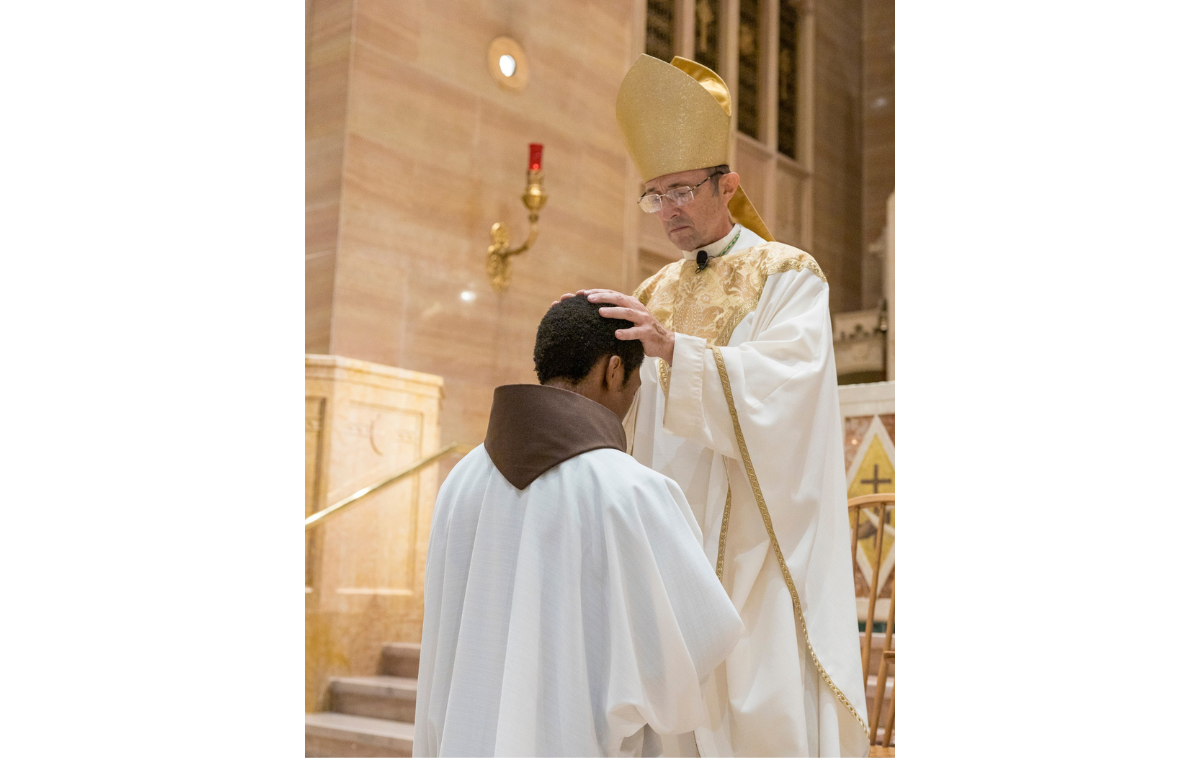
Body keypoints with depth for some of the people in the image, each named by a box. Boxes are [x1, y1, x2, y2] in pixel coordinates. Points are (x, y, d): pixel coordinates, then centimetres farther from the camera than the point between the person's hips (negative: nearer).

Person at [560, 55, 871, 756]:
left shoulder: (788, 275, 0)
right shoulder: (659, 294, 16)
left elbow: (783, 382, -18)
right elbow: (639, 415, 9)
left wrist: (675, 349, -31)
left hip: (757, 542, -5)